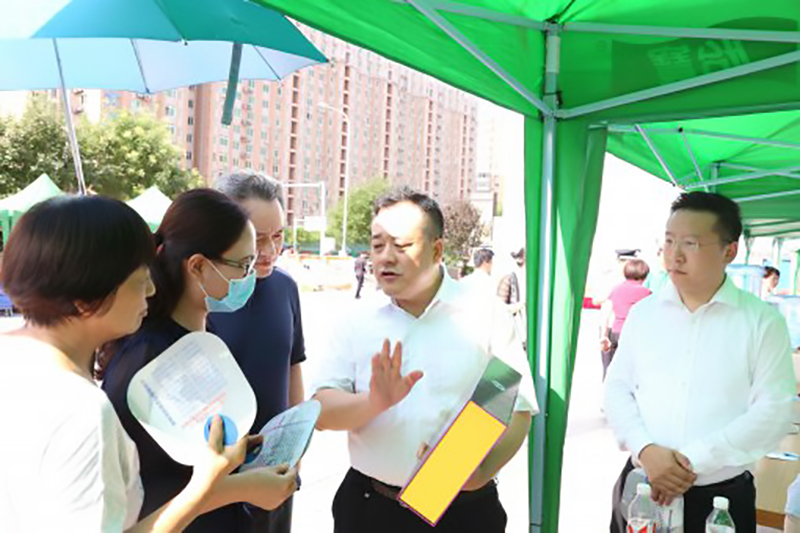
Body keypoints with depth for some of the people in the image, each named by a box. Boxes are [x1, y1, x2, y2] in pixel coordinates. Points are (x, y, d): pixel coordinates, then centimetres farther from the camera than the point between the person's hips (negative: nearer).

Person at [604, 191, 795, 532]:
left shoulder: (762, 321, -5)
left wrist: (695, 460, -17)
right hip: (641, 485, 2)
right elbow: (617, 389, 3)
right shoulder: (643, 312, 3)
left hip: (723, 497, -2)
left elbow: (775, 410, -11)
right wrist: (646, 450, -14)